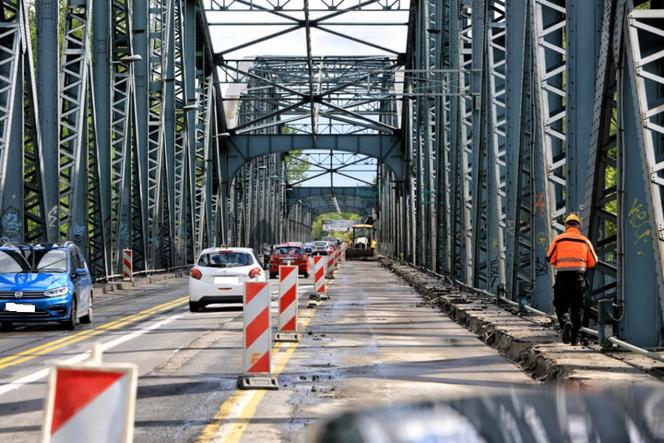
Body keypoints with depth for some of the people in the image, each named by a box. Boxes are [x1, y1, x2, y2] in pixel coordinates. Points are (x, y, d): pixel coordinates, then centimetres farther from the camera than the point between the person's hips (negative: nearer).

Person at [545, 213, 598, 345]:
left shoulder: (559, 239, 3)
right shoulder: (585, 241, 8)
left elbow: (550, 259, 4)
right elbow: (593, 262, 10)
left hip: (562, 276, -1)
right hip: (579, 277, 1)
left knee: (561, 306, 7)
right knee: (577, 308, 8)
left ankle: (565, 323, -23)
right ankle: (575, 338, 6)